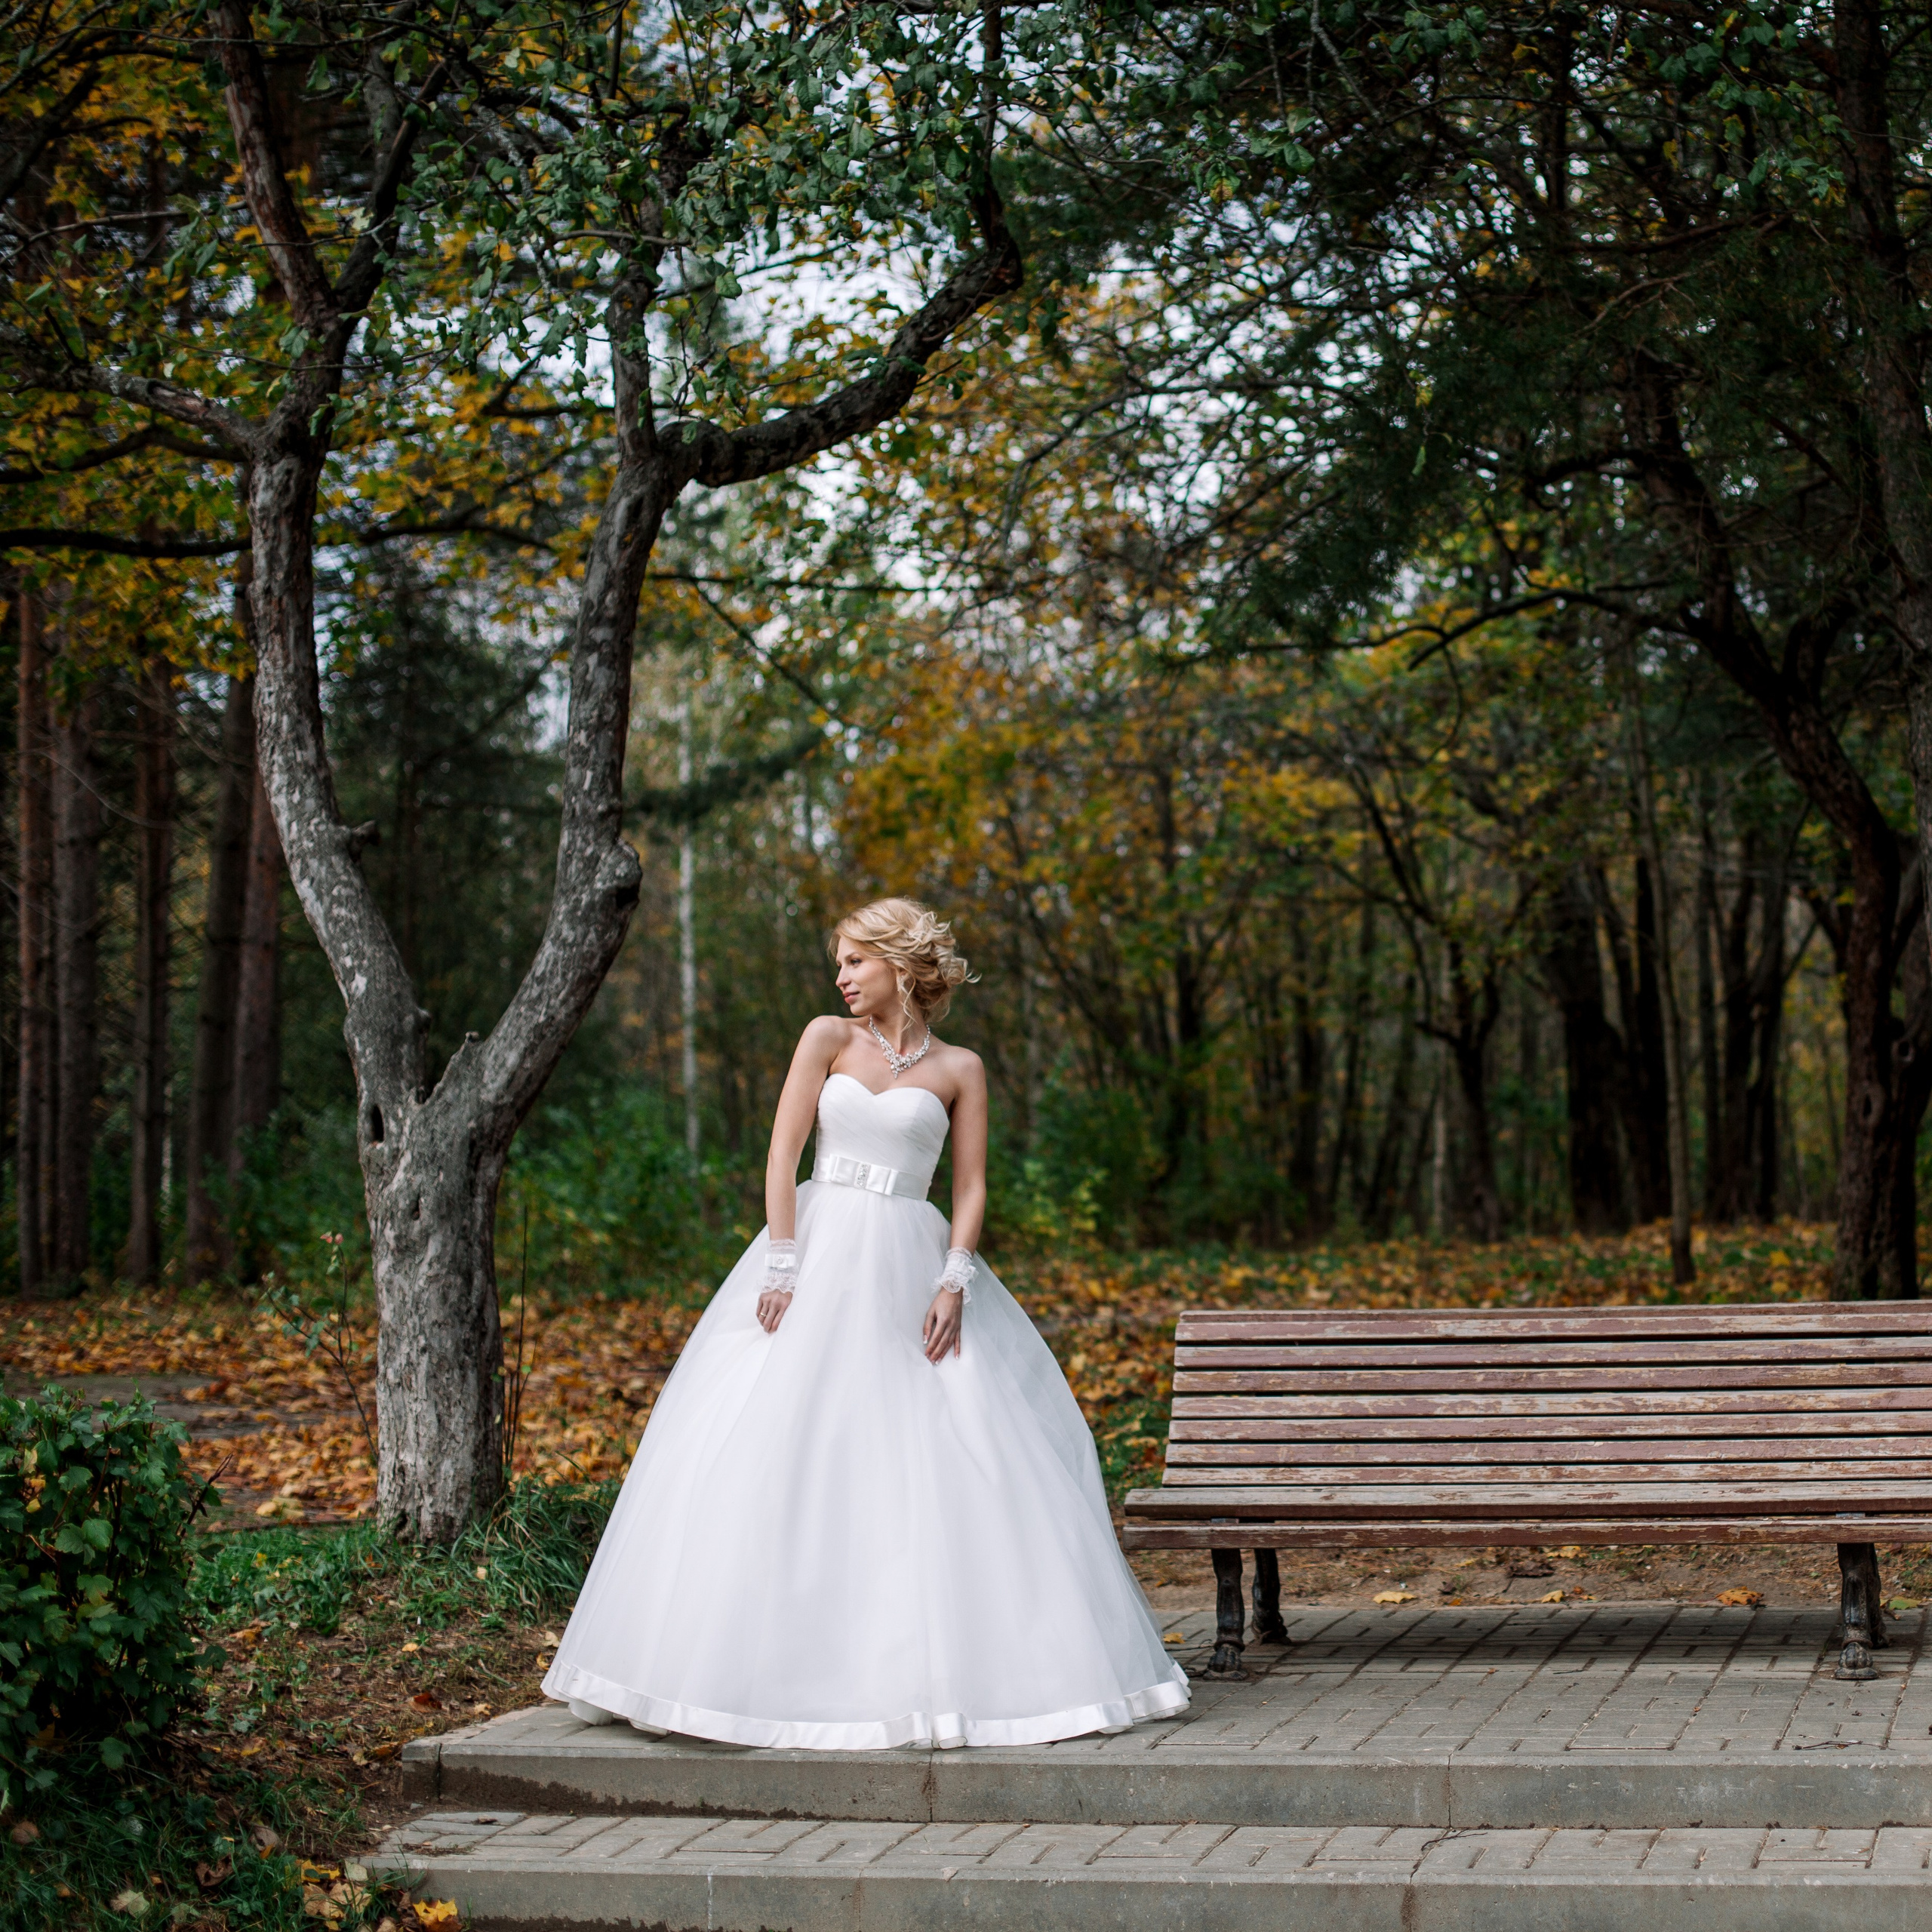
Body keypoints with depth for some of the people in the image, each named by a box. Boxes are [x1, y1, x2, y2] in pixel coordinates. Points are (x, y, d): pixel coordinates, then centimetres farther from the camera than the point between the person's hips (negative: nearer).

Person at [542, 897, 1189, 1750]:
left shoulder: (959, 1068, 7)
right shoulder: (828, 1037, 7)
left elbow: (971, 1188, 4)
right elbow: (782, 1153, 0)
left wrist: (955, 1282, -11)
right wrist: (782, 1267, -10)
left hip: (910, 1268, 0)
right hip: (817, 1251, 1)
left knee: (942, 1464, -6)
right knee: (774, 1449, -5)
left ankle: (940, 1665, 2)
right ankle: (775, 1656, 2)